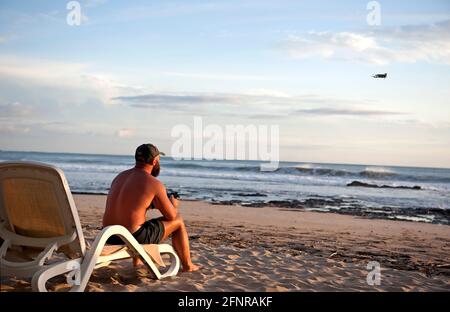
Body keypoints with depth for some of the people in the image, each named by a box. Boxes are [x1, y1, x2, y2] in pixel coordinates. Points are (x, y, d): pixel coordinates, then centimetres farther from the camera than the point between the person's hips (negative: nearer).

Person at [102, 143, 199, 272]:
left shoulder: (120, 176, 11)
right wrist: (173, 205, 20)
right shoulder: (155, 184, -11)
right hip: (135, 237, -7)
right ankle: (187, 265, 27)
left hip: (110, 236, 7)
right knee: (178, 221, 12)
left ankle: (137, 260, 46)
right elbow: (171, 216, -3)